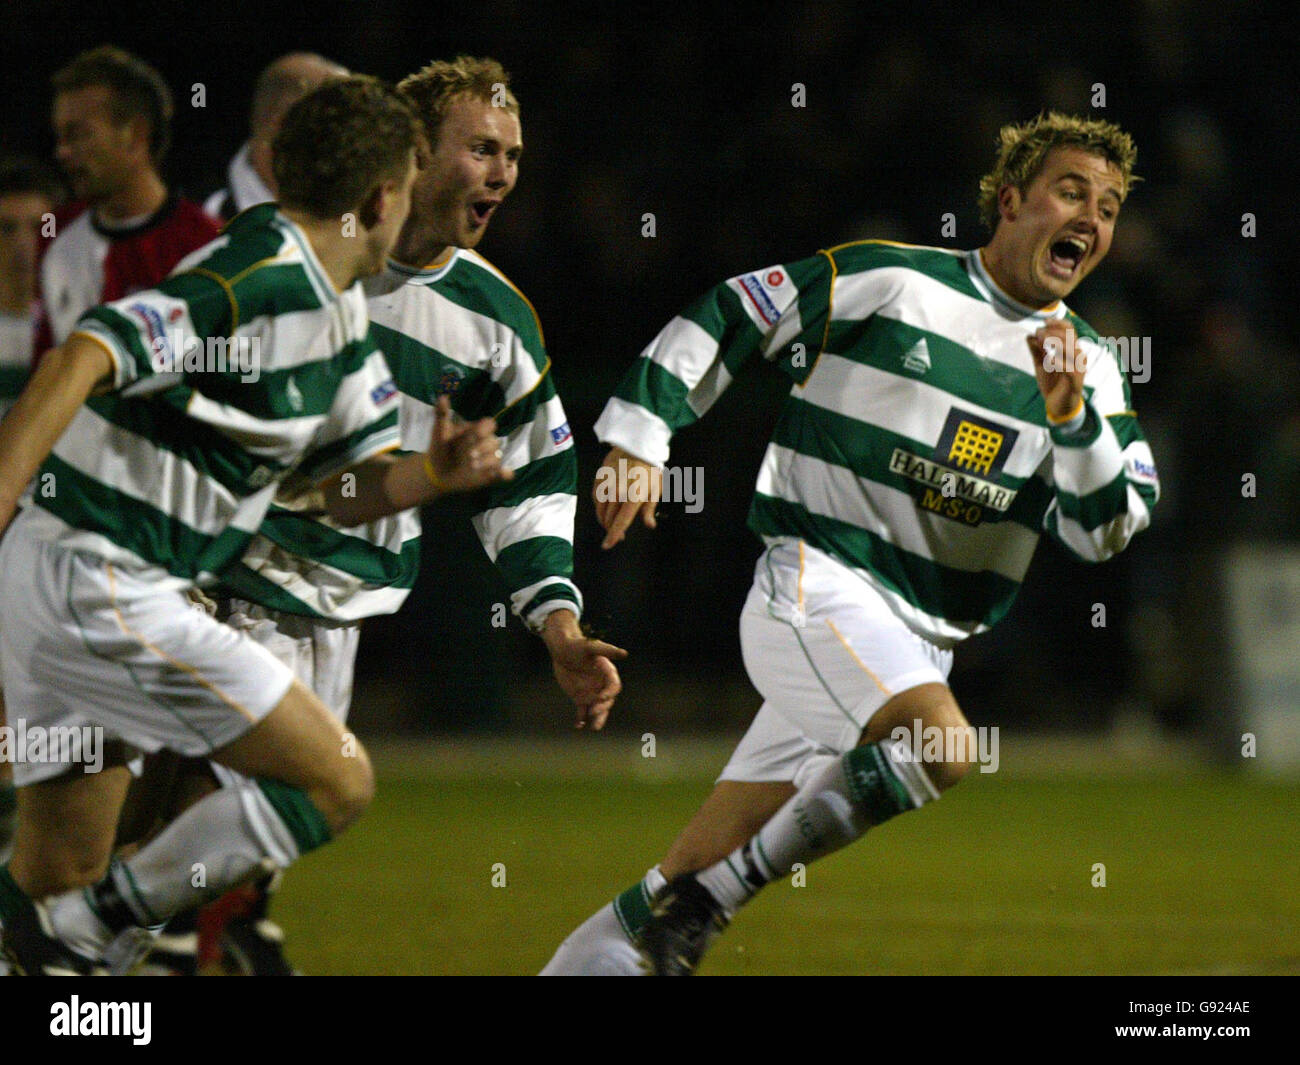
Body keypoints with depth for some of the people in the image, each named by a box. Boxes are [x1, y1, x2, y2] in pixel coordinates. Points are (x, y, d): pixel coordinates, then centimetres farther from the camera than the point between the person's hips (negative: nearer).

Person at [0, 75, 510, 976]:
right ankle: (87, 935, -4)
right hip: (98, 587, -10)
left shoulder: (342, 310, 15)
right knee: (336, 781, -5)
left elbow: (343, 485, 19)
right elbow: (82, 359, -28)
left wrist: (433, 475, -2)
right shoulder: (253, 282, -17)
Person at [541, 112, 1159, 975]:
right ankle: (711, 898, -19)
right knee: (944, 744, -32)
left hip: (922, 644, 6)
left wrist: (1067, 416, -12)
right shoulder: (888, 281, -4)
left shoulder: (1088, 367, 11)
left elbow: (1110, 529, 3)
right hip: (814, 587, -6)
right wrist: (639, 435, -2)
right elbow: (723, 319, 3)